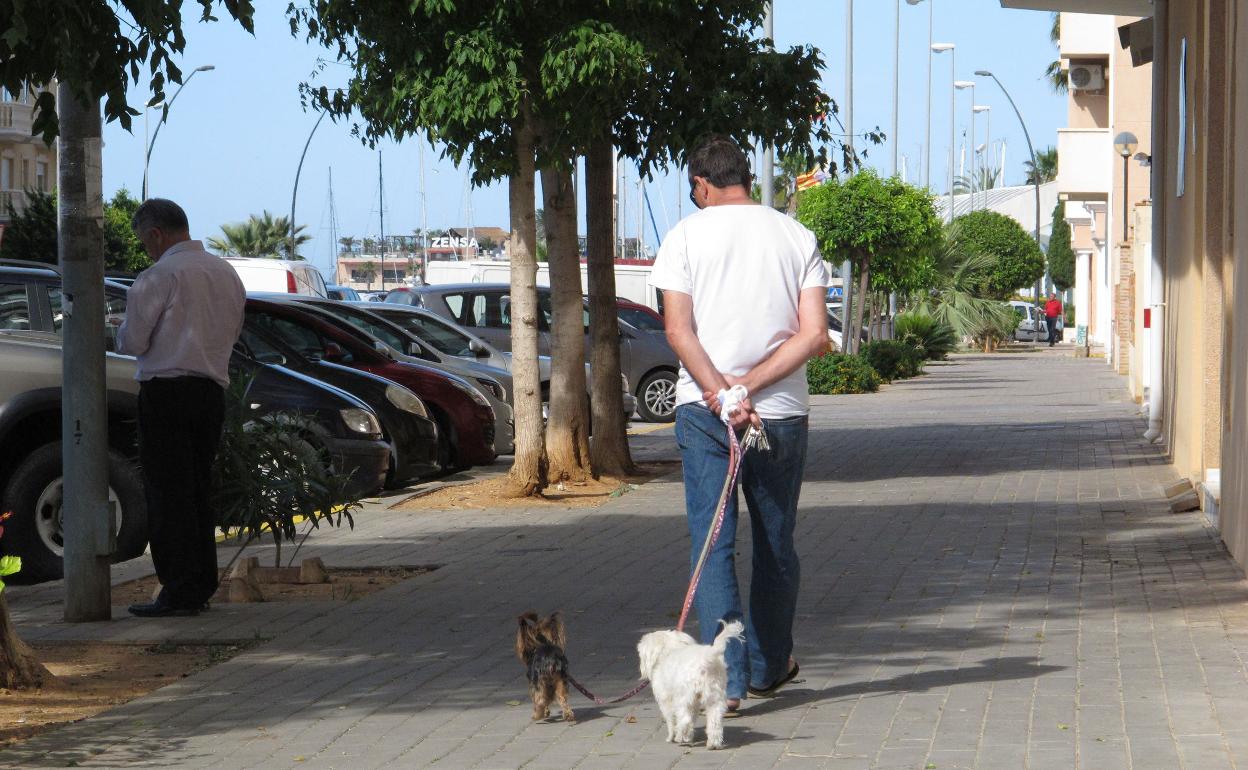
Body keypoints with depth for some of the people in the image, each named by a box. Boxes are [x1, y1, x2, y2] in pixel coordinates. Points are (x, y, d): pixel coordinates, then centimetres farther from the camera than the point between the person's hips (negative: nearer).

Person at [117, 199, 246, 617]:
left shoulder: (160, 276, -11)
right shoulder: (227, 273, 13)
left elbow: (132, 342, -10)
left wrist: (124, 329, 11)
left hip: (165, 392, -7)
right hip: (212, 390, 7)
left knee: (168, 493, -5)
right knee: (198, 492, 13)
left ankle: (179, 593, -7)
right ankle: (202, 586, 14)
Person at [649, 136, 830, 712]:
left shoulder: (687, 235, 0)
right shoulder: (797, 237, 5)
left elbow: (678, 329, -10)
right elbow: (815, 335, -4)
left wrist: (723, 395, -13)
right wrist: (749, 388, -6)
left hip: (704, 409, -2)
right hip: (781, 413, 2)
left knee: (713, 545, 0)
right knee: (776, 544, 15)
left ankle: (726, 677, -10)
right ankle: (768, 668, 27)